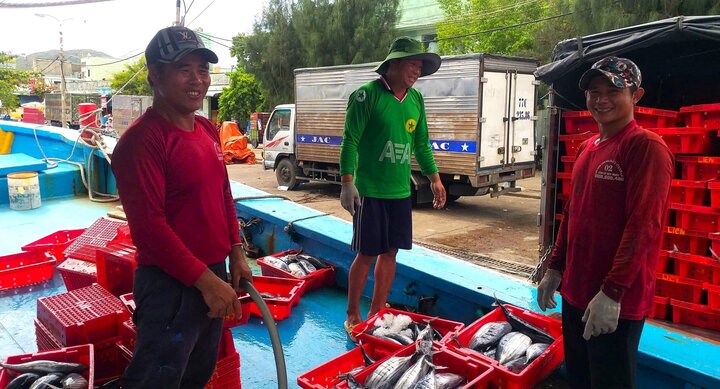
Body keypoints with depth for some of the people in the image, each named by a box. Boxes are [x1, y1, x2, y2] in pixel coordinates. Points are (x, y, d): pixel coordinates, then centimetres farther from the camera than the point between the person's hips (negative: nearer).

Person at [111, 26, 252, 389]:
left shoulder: (207, 130, 7)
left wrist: (236, 254, 11)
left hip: (212, 275, 9)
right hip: (170, 284, -8)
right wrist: (206, 280, -21)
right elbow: (148, 226, -24)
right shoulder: (142, 139, -20)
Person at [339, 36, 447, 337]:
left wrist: (434, 178, 16)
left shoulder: (416, 100, 10)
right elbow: (350, 141, -12)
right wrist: (347, 182, -19)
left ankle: (377, 312, 25)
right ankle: (352, 315, 17)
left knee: (390, 252, 10)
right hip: (369, 190, -6)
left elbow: (421, 144, 18)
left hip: (400, 191, 6)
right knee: (367, 254, 0)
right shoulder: (367, 95, -9)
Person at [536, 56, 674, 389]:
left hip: (616, 302, -8)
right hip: (575, 292, 8)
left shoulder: (647, 147, -14)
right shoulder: (587, 148, 11)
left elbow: (644, 225, -20)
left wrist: (612, 292, -23)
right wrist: (555, 269, 15)